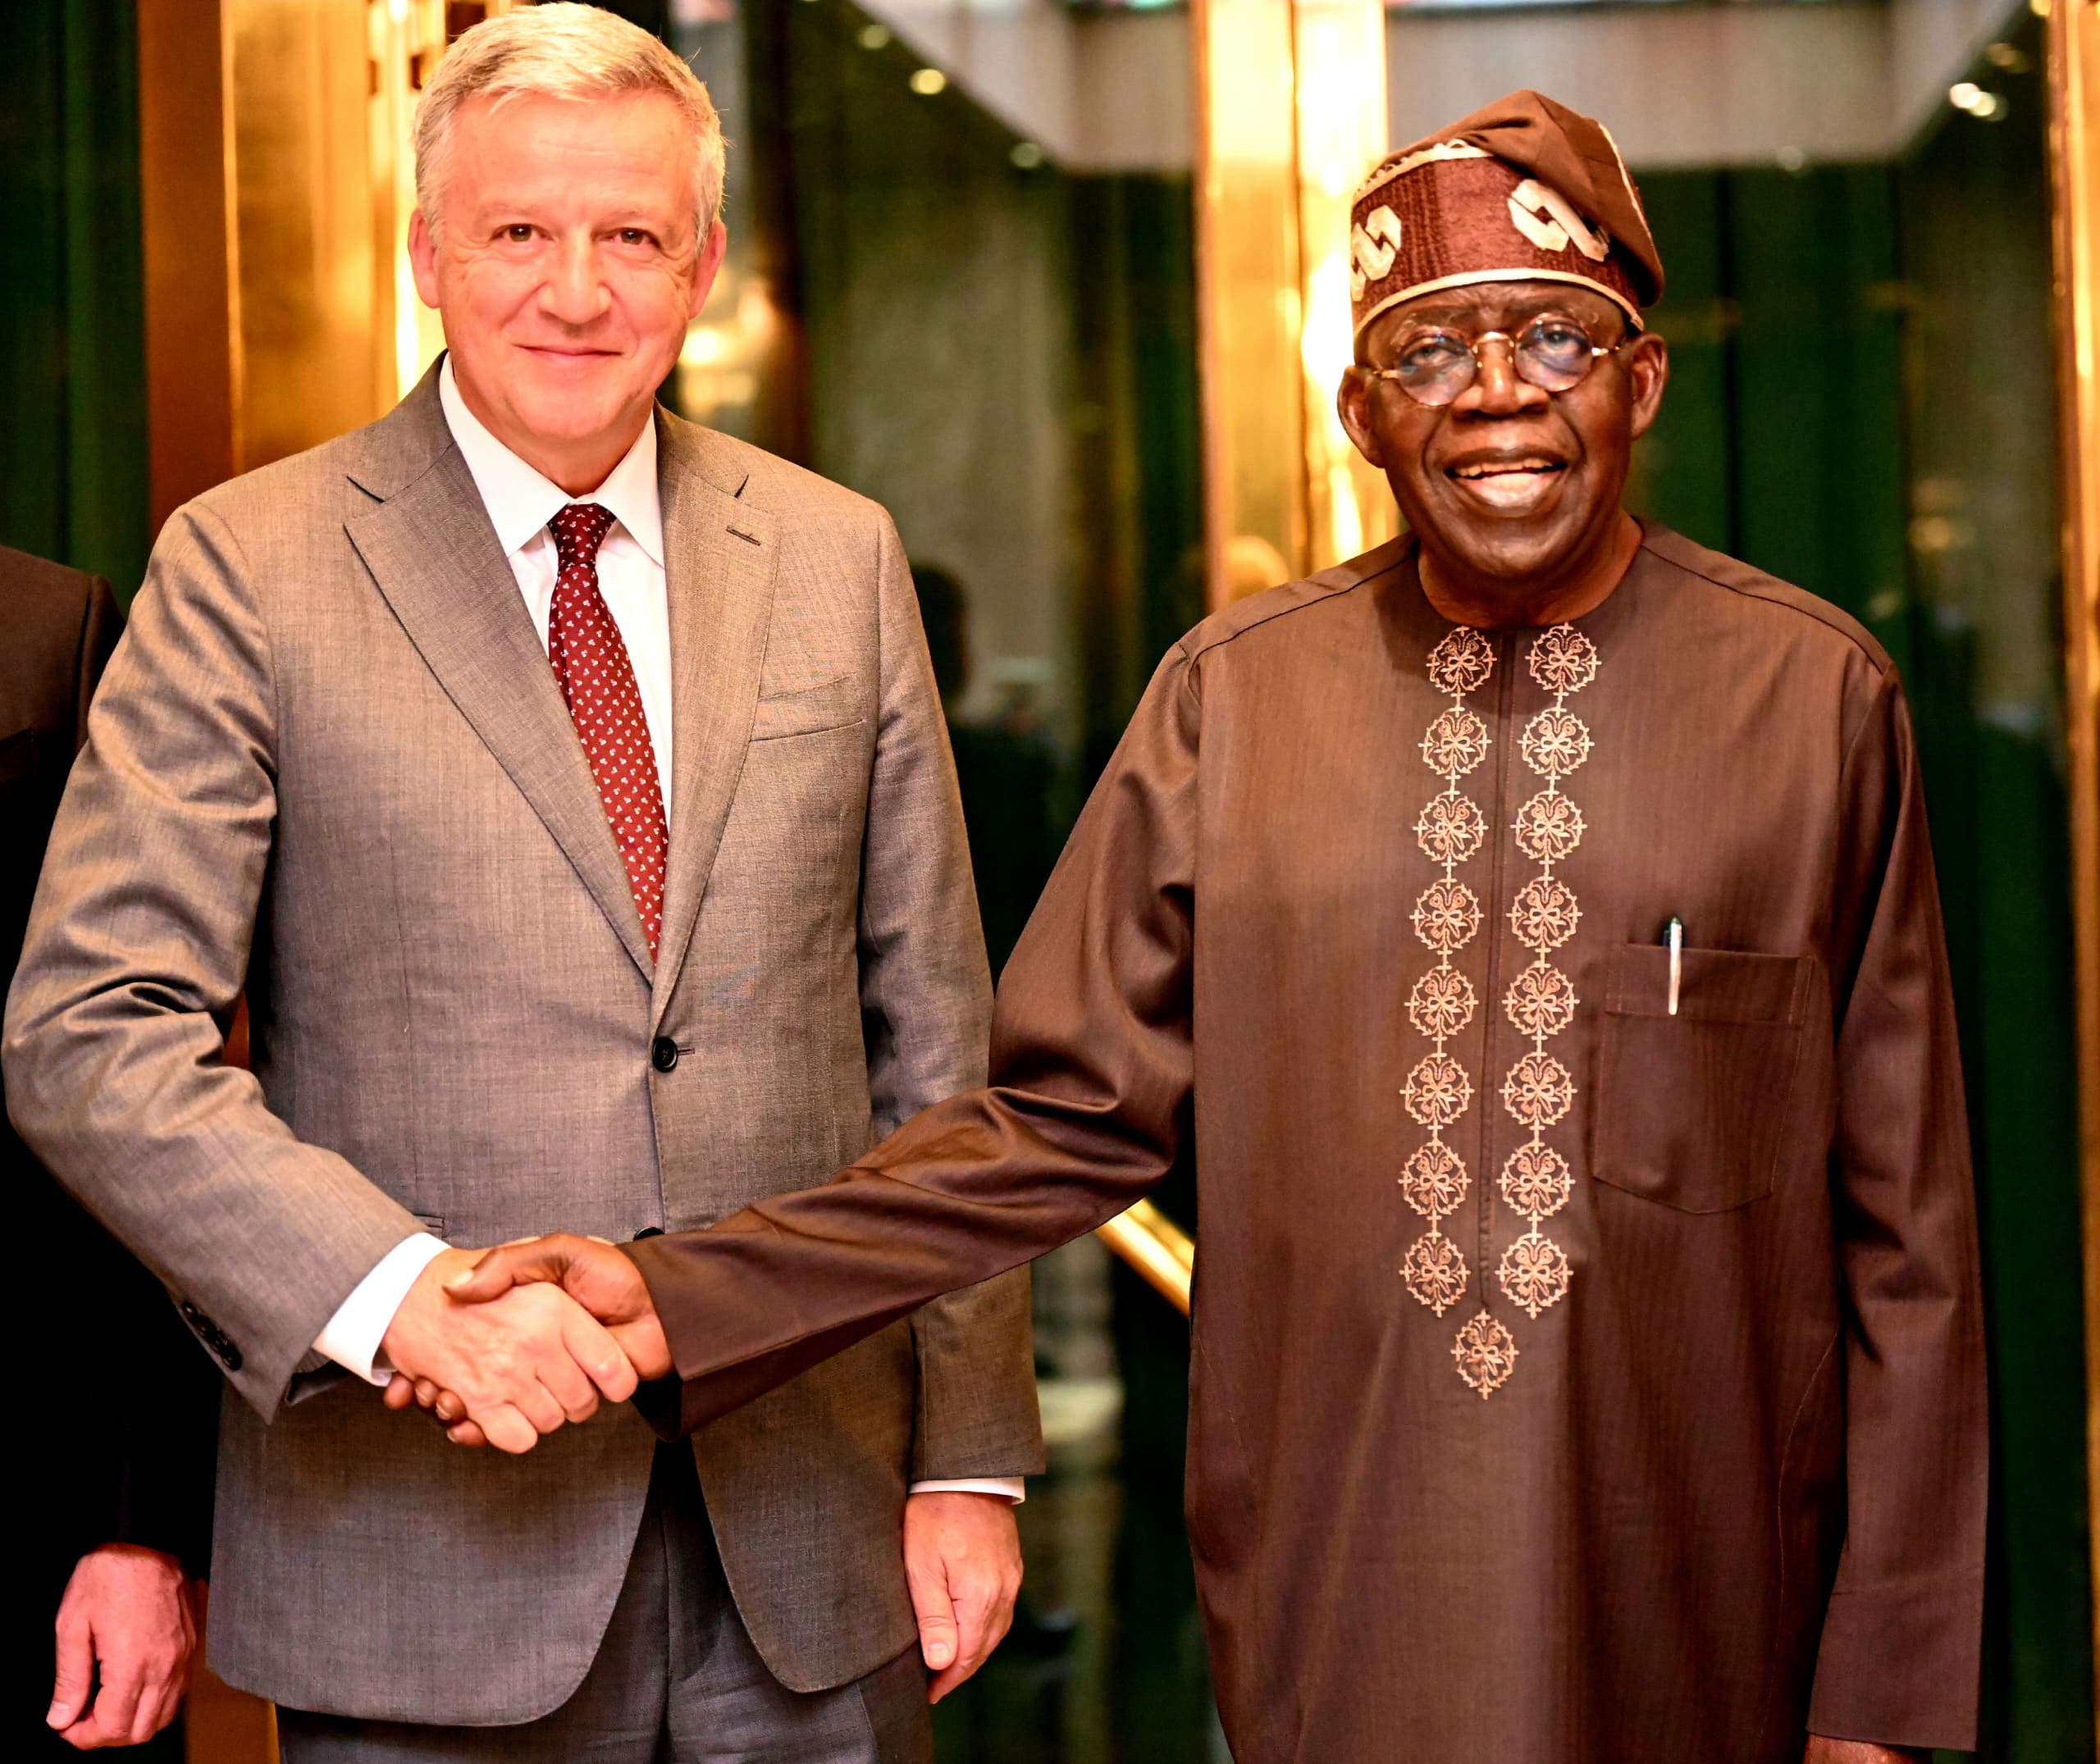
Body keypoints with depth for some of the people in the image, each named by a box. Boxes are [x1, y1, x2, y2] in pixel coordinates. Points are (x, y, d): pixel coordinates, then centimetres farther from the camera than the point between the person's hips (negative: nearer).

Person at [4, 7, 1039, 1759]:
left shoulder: (840, 560, 8)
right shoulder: (250, 567, -3)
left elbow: (931, 1039, 8)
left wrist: (972, 1456, 5)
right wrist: (402, 1291, -21)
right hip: (430, 1550, -3)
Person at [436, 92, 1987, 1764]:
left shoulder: (1818, 696, -3)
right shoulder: (1231, 699, 1)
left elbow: (1902, 1232, -1)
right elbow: (1060, 1122, 2)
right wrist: (680, 1301, -9)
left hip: (1693, 1625, -1)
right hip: (1334, 1613, 1)